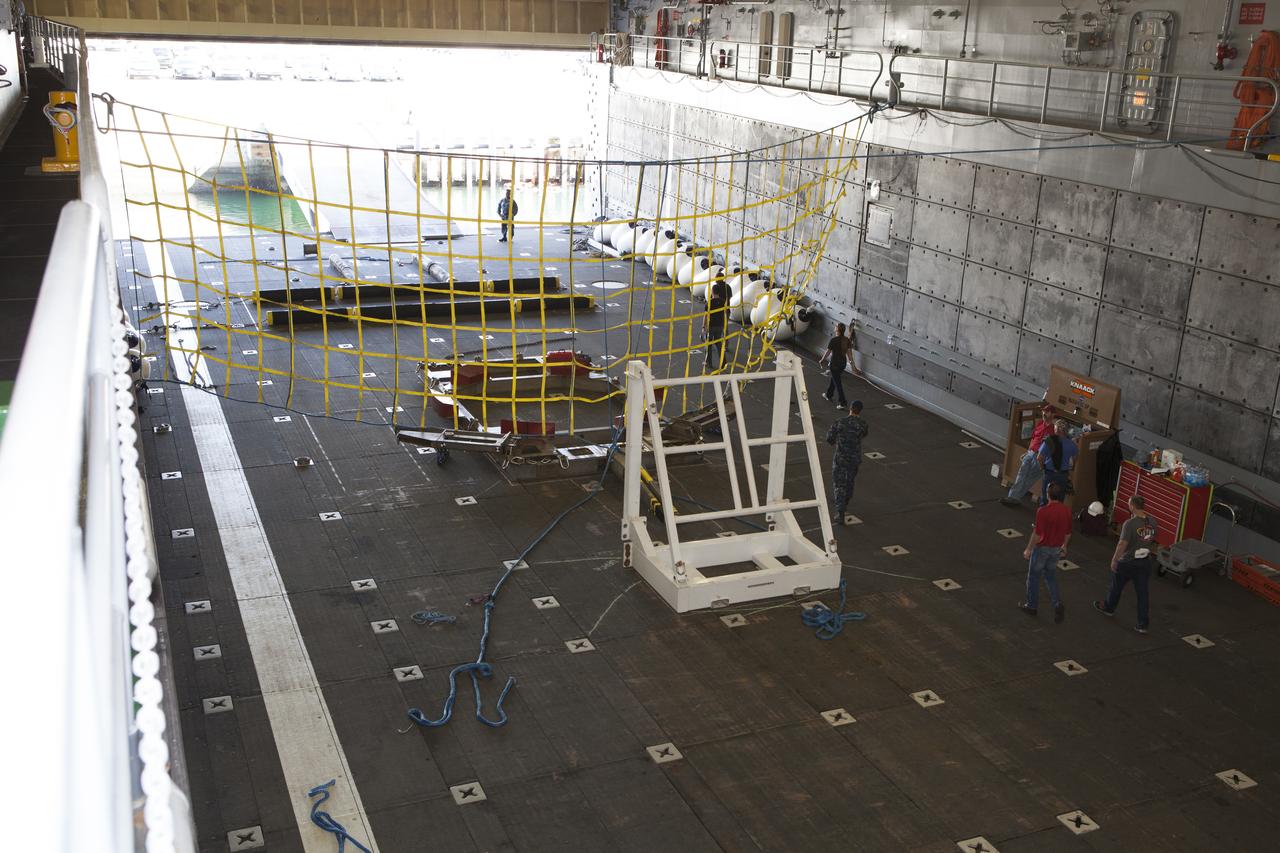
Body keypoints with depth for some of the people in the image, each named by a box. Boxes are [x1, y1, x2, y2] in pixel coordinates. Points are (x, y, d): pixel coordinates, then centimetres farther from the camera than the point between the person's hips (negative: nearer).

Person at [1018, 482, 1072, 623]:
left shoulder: (1043, 511, -24)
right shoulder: (1066, 511, -6)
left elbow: (1037, 534, -22)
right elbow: (1068, 533, 7)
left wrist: (1028, 550, -10)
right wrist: (1064, 545, 24)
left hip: (1042, 548, -5)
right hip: (1056, 549, 6)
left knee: (1033, 577, 12)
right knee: (1051, 576, 20)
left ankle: (1031, 606, 24)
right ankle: (1058, 604, 5)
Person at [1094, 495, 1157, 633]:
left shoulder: (1130, 524, -25)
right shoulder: (1152, 522, -5)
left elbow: (1122, 544, -24)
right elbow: (1152, 540, 9)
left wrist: (1114, 560, -15)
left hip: (1127, 563, -5)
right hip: (1145, 562, 5)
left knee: (1116, 586, 20)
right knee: (1142, 593, 10)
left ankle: (1108, 608, 43)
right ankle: (1143, 624, 12)